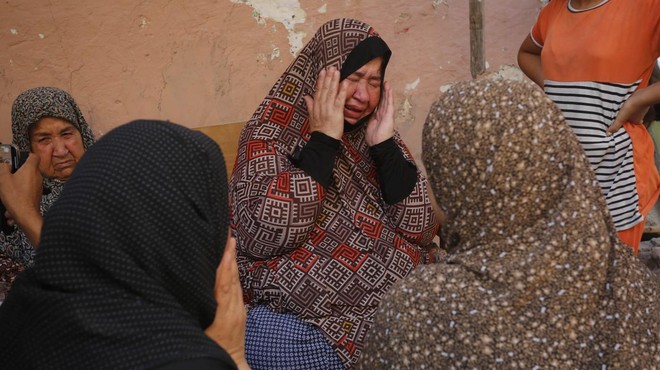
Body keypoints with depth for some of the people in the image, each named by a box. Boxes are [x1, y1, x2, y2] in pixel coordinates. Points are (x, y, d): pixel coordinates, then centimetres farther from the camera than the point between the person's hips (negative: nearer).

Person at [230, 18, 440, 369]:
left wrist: (385, 145, -7)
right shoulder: (272, 132, -5)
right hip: (298, 313, -3)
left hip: (390, 300, 3)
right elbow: (264, 234, -20)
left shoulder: (374, 136, 7)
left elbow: (418, 231, 0)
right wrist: (323, 139, -15)